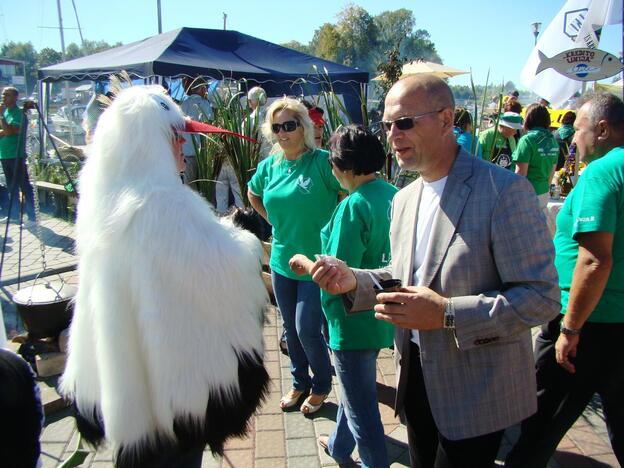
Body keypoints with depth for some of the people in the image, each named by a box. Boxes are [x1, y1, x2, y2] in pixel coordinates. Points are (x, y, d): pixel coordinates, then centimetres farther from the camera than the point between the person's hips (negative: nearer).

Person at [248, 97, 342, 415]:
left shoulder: (322, 161, -15)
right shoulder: (269, 166, 3)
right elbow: (252, 194, 22)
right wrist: (275, 221, 11)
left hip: (317, 263, -6)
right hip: (281, 261, 6)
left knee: (307, 330, -2)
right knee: (291, 328, 17)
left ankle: (321, 386, 25)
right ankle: (299, 382, 38)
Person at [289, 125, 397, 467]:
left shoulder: (353, 206, -25)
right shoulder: (393, 195, -1)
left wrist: (306, 264, -8)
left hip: (355, 320, -9)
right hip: (381, 316, 9)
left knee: (361, 403, 11)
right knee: (354, 388, 29)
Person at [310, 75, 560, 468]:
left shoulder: (504, 190, -19)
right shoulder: (404, 199, 5)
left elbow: (541, 297, -21)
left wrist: (447, 314, -29)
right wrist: (354, 281, -7)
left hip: (475, 393, -6)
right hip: (416, 377, 7)